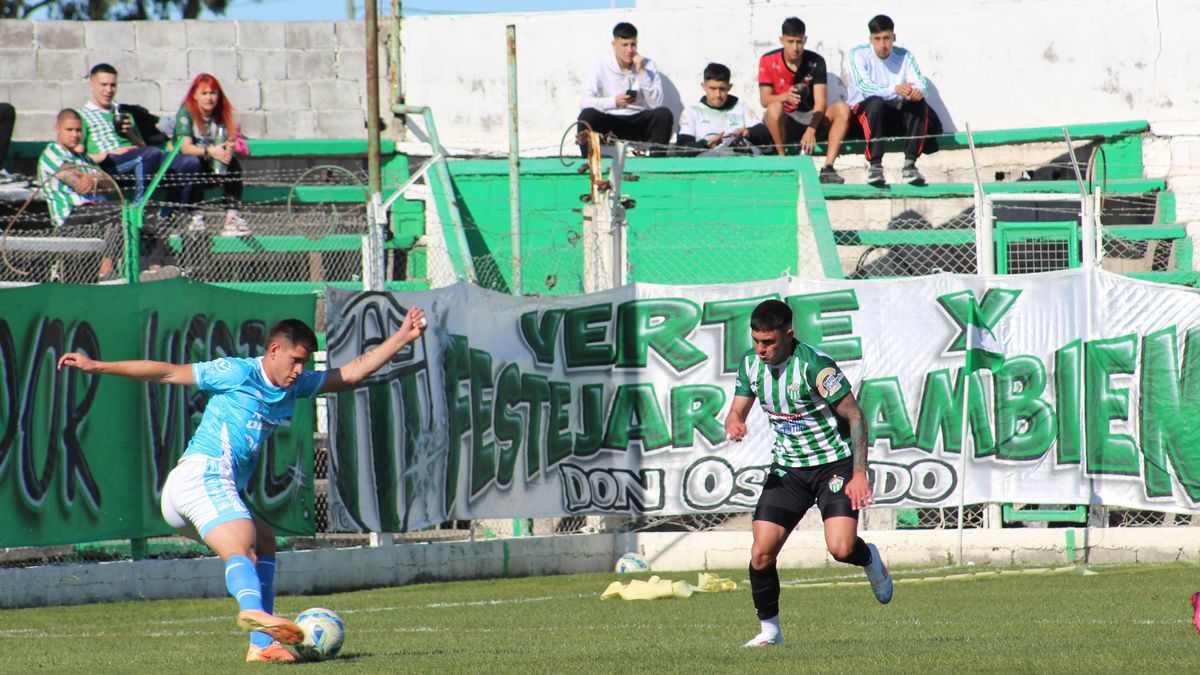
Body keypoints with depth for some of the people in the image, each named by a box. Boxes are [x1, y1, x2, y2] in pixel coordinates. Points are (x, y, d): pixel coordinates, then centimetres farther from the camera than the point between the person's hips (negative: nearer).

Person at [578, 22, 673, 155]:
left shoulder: (648, 66, 1)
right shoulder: (601, 67, -3)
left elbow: (656, 103, -10)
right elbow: (585, 103, -16)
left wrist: (641, 72, -16)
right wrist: (614, 102, -30)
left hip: (639, 125, 1)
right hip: (611, 123, -1)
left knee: (664, 114, -27)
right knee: (587, 114, -31)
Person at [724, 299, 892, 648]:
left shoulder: (814, 364, -21)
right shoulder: (751, 363, -2)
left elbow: (855, 416, -17)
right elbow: (737, 410, 10)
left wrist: (859, 475, -23)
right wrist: (733, 424, -16)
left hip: (834, 462, -5)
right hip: (787, 467, 5)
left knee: (841, 548, -22)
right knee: (761, 553, -8)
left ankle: (869, 559, 16)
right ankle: (770, 629, 11)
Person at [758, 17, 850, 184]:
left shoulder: (815, 62, -4)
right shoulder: (768, 62, -6)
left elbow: (820, 101, -12)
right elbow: (764, 99, -14)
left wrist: (811, 130, -30)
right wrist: (785, 97, -38)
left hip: (811, 119, 2)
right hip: (785, 123, -2)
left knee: (842, 109, -23)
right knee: (774, 108, -36)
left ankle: (828, 167, -29)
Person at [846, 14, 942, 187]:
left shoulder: (904, 56, 4)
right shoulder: (859, 54, -6)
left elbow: (920, 82, -7)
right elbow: (863, 85, -22)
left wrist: (918, 91, -34)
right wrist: (895, 89, -38)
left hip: (896, 117, 3)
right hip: (864, 112, -3)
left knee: (919, 103, -26)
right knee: (876, 102, -36)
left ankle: (909, 165, -28)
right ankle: (875, 165, -36)